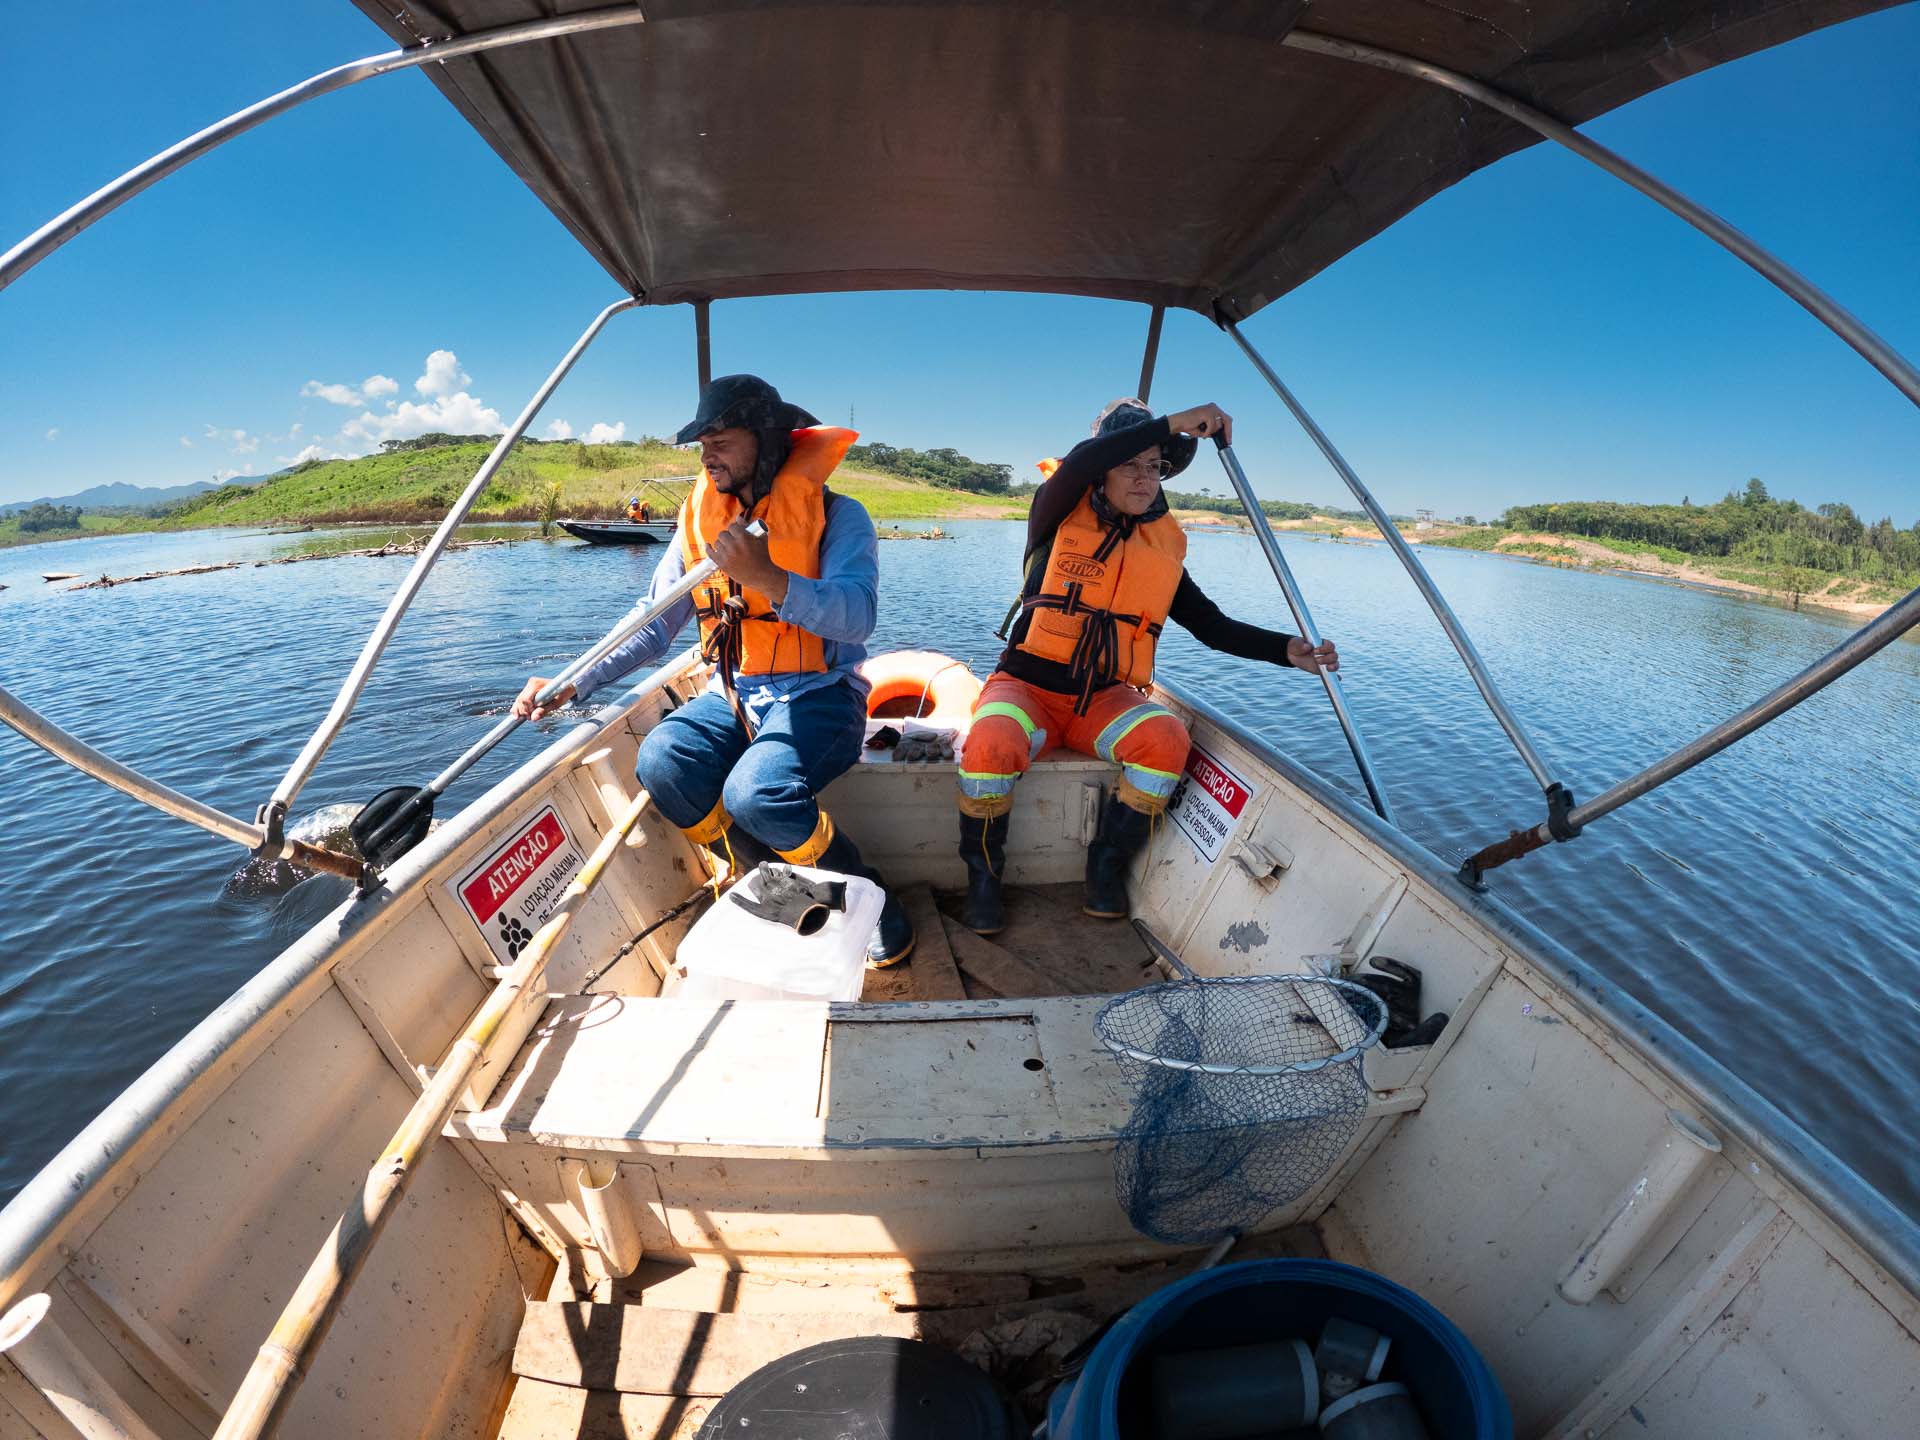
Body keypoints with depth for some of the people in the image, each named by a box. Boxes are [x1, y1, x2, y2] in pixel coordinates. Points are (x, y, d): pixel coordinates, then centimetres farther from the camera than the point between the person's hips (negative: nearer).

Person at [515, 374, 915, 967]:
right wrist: (571, 684, -4)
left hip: (818, 696, -5)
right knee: (660, 763, -24)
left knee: (755, 793, -32)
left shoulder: (837, 515, -6)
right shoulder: (700, 518, 10)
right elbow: (652, 626, 9)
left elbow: (856, 618, -24)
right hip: (732, 696, 5)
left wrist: (768, 576, -40)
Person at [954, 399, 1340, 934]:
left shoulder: (1164, 549, 10)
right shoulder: (1060, 518, 1)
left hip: (1104, 699, 3)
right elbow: (1079, 462, -21)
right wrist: (1176, 423, -20)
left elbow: (1214, 626, 8)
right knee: (992, 745, -35)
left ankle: (1106, 869, -5)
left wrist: (1288, 650, -6)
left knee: (1166, 738, -28)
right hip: (1028, 685, -3)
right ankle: (982, 876, -7)